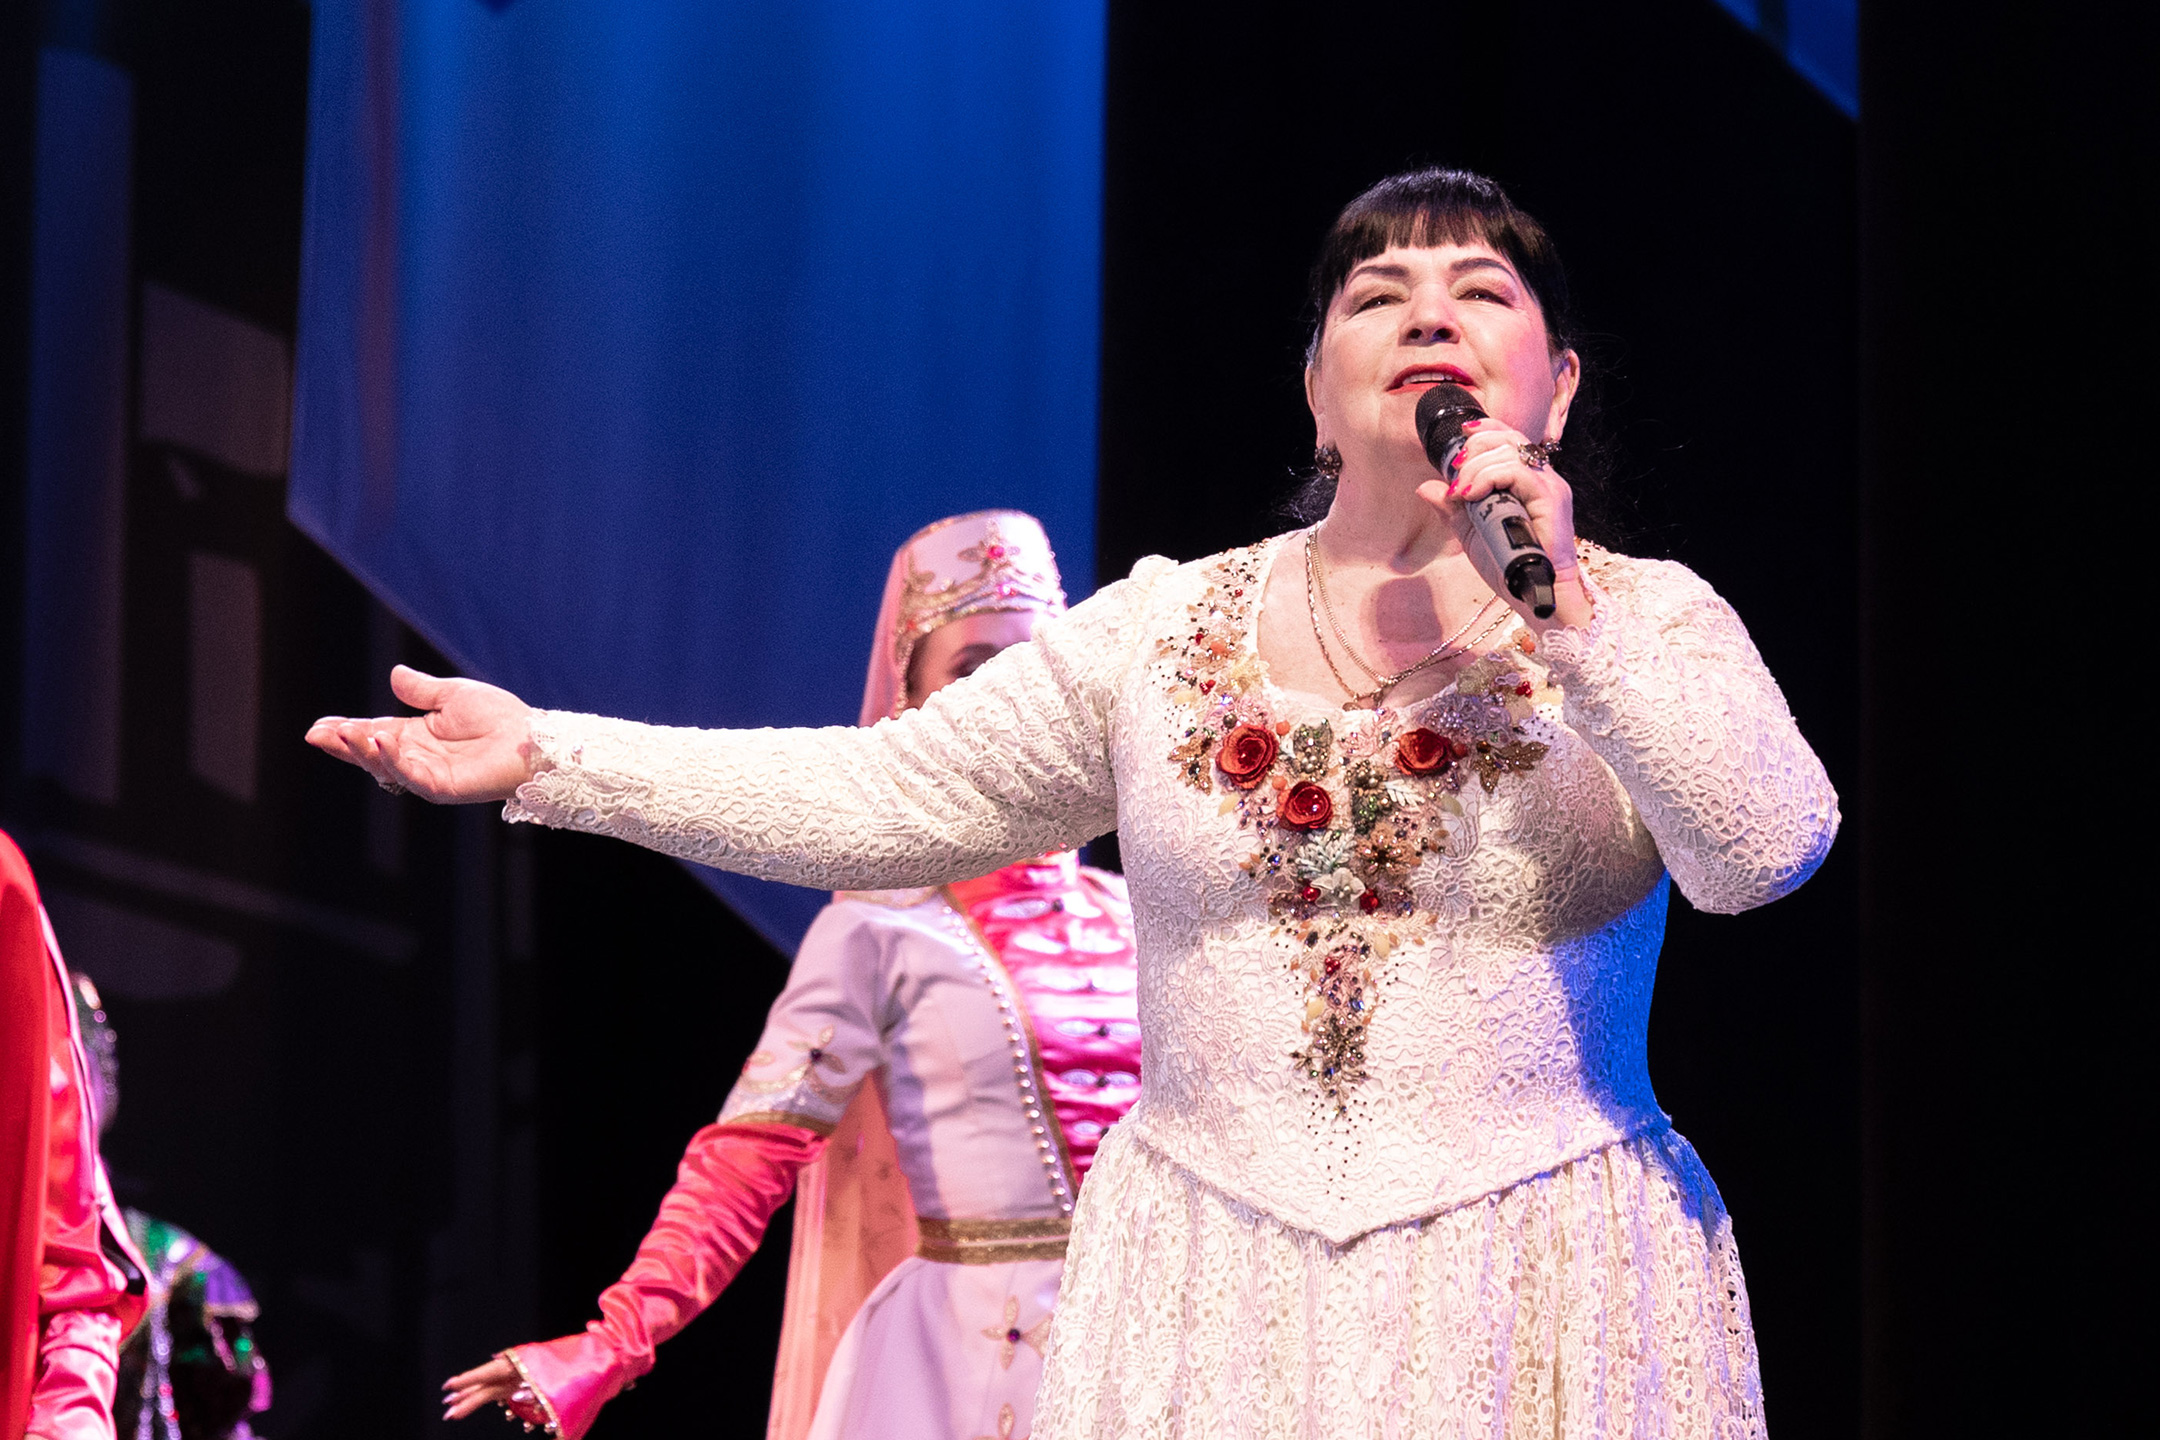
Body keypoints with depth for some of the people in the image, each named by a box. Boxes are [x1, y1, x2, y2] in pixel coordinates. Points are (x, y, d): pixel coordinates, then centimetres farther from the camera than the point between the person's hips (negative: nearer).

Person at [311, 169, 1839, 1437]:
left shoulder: (1650, 621, 2)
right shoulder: (1167, 627, 8)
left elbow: (1768, 850, -14)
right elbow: (883, 796, 7)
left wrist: (1566, 624, -21)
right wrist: (551, 756, 1)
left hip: (1537, 1305, -2)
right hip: (1211, 1295, 2)